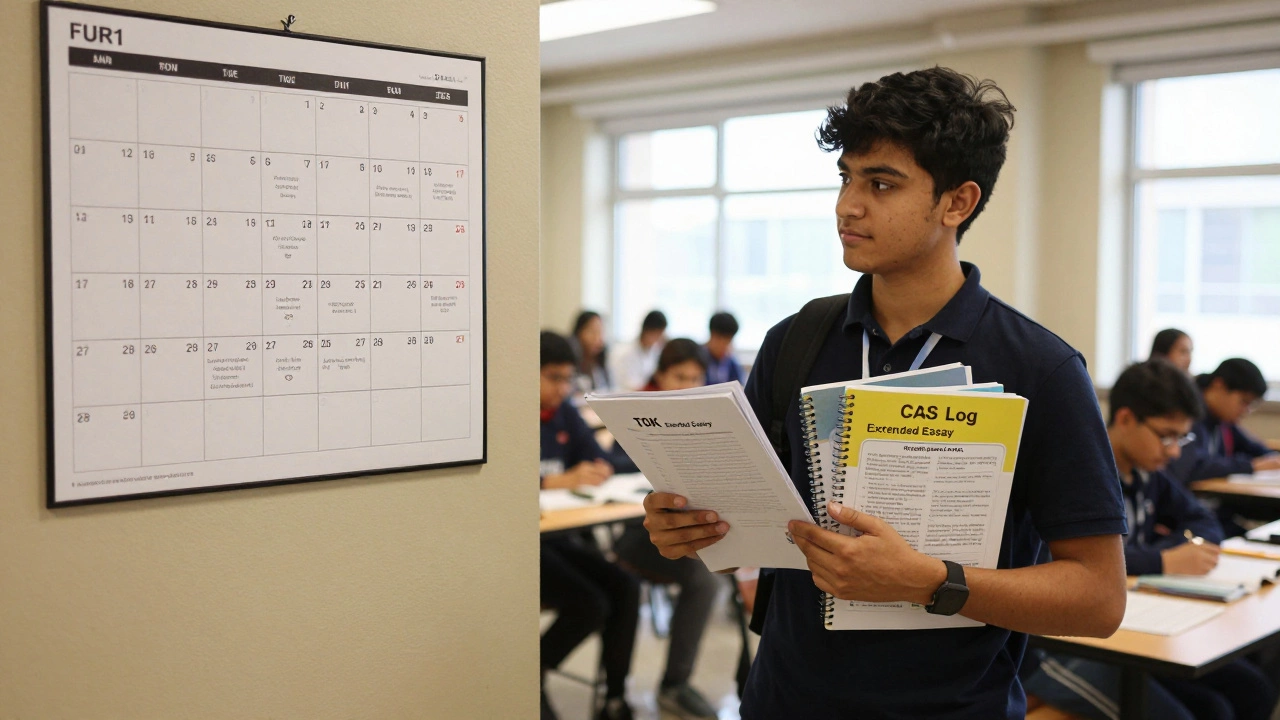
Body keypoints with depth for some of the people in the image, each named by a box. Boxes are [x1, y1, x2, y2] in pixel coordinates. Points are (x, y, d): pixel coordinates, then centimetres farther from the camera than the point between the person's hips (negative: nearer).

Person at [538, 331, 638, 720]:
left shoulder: (564, 412, 10)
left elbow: (600, 460, 10)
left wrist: (599, 470, -15)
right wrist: (560, 481, -33)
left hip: (557, 537, 7)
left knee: (626, 588, -12)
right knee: (590, 604, -22)